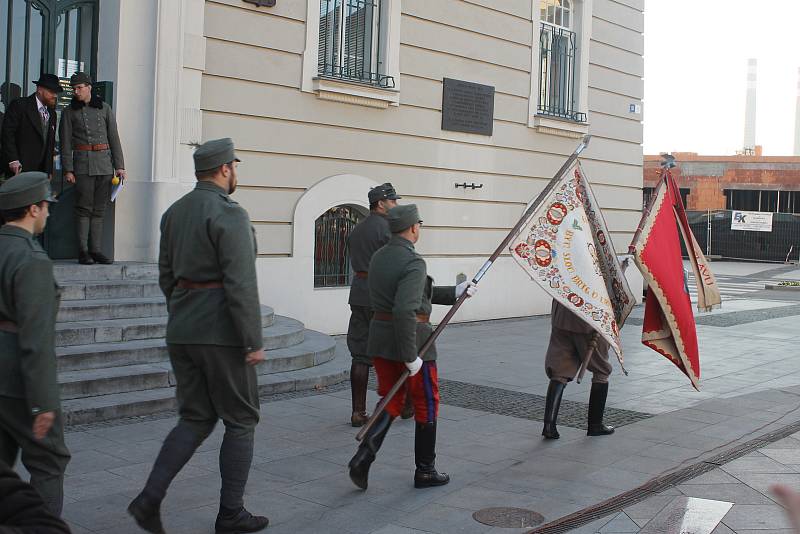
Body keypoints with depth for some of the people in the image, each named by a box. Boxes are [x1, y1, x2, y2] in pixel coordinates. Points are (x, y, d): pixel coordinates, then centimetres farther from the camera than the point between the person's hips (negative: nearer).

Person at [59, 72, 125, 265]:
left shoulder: (104, 108, 11)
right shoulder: (69, 112, 7)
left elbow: (114, 138, 10)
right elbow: (65, 143, 3)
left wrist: (119, 165, 3)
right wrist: (67, 169, -7)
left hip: (104, 162, 2)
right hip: (82, 163, -2)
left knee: (99, 209, 2)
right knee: (84, 208, -6)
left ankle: (96, 250, 5)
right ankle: (83, 251, -4)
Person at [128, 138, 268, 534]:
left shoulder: (175, 212, 11)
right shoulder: (229, 214, -14)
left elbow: (166, 274, 16)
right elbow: (240, 283, -20)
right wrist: (255, 341, -17)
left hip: (181, 331, 7)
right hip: (221, 333, -7)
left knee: (195, 419, 15)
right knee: (240, 421, 7)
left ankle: (150, 498, 3)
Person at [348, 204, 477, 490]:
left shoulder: (379, 257, 9)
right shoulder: (413, 263, -19)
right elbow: (404, 310, -30)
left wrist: (455, 292, 22)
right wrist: (410, 357, -25)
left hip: (380, 338, 7)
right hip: (410, 339, -7)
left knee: (391, 402, 17)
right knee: (426, 404, 11)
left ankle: (364, 456, -1)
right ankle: (425, 471, 22)